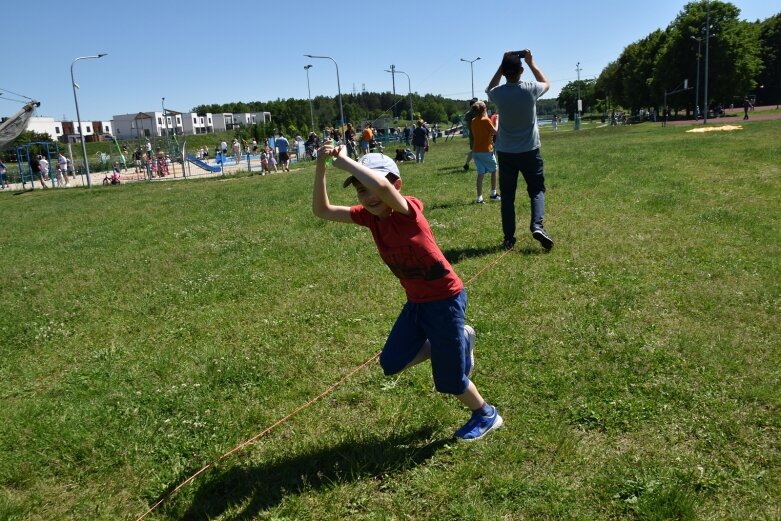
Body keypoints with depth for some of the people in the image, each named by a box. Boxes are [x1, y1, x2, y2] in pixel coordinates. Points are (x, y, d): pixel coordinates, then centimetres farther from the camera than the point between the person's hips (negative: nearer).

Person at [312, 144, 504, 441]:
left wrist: (344, 161, -33)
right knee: (391, 364, 10)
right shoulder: (369, 216, -3)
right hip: (416, 302, 8)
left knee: (448, 379, 4)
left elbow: (383, 186, -45)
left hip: (445, 299, -7)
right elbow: (322, 210, -4)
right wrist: (321, 167, -15)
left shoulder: (408, 210, -23)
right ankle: (459, 342, 23)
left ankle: (487, 416, 34)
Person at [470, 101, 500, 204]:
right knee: (494, 170, 14)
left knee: (480, 174, 6)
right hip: (486, 150, -5)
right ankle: (493, 194, 16)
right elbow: (495, 132, -9)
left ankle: (479, 198, -1)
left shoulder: (473, 121, 6)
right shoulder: (486, 120, -12)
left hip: (476, 151, 5)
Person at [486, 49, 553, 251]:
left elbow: (489, 89, 19)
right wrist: (531, 62, 16)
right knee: (537, 190, 10)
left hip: (505, 153, 1)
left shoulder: (498, 93, -9)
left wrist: (502, 65, 13)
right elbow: (546, 83, 15)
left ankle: (509, 238, 6)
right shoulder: (530, 90, -11)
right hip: (530, 151, -1)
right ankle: (537, 225, -12)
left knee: (507, 196, 7)